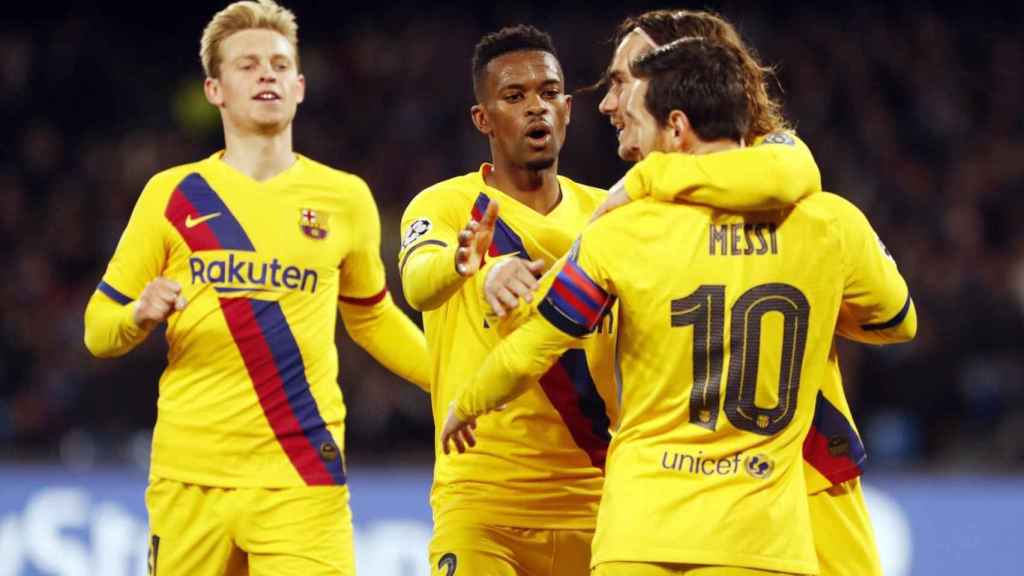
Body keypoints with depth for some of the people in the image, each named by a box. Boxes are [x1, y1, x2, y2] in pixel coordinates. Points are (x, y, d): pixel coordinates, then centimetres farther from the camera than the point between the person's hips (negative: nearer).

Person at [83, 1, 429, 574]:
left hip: (302, 480, 0)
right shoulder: (173, 195, 6)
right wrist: (141, 316, -13)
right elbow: (99, 328, 9)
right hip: (188, 478, 0)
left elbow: (371, 317, 25)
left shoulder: (345, 199, 10)